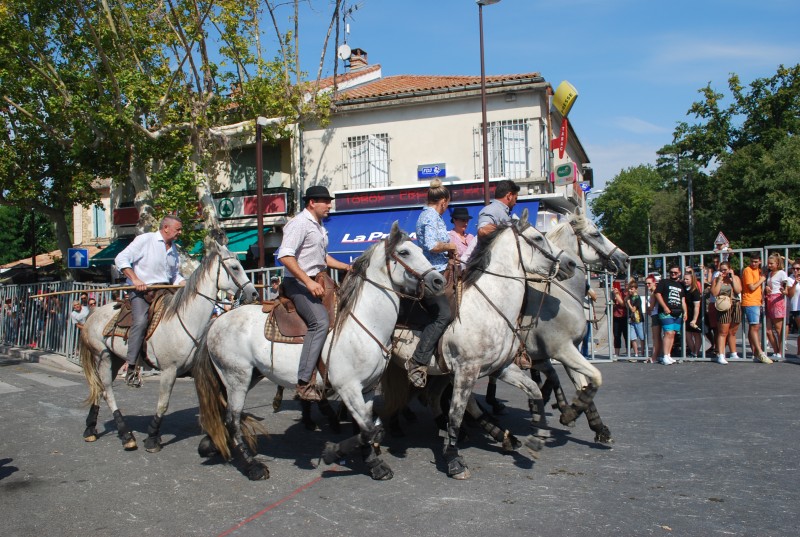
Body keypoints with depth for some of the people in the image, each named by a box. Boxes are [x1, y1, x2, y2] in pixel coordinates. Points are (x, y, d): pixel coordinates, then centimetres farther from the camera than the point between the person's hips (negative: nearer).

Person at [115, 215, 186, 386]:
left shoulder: (174, 249, 19)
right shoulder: (145, 240, -3)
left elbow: (175, 275, 28)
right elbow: (121, 259, -10)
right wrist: (135, 279, -20)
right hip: (141, 290, -7)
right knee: (141, 321, -27)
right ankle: (130, 367, -24)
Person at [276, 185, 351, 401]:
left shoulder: (319, 226, 19)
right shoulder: (299, 223, -11)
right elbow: (285, 256, -22)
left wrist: (347, 267, 19)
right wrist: (309, 282, -26)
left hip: (316, 282, 10)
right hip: (299, 283, -10)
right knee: (320, 322, -26)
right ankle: (304, 382, -28)